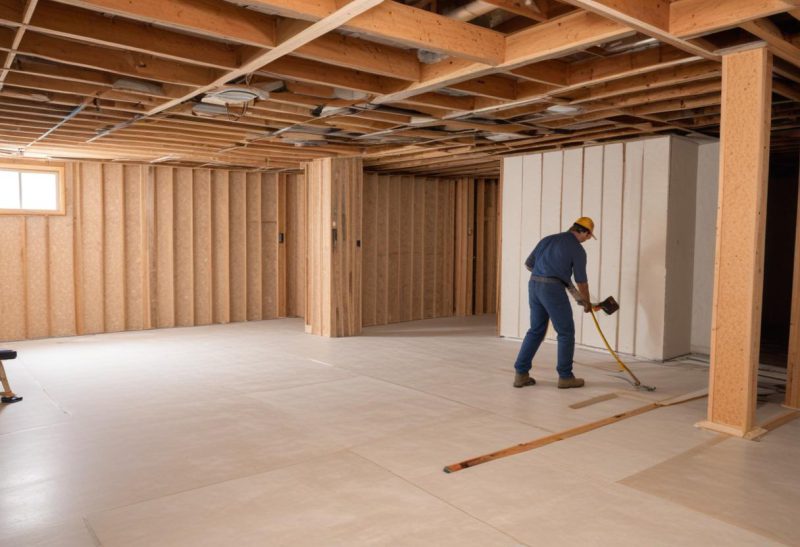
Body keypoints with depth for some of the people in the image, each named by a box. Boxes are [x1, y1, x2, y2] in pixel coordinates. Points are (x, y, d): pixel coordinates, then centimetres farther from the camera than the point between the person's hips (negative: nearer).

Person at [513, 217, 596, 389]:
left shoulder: (548, 239, 16)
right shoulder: (577, 249, -1)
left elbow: (528, 264, 18)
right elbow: (581, 281, 4)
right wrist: (586, 303, 20)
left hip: (534, 285, 7)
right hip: (553, 289, -7)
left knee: (536, 330, 14)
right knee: (566, 332, 7)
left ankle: (521, 373, 11)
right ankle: (565, 376, 13)